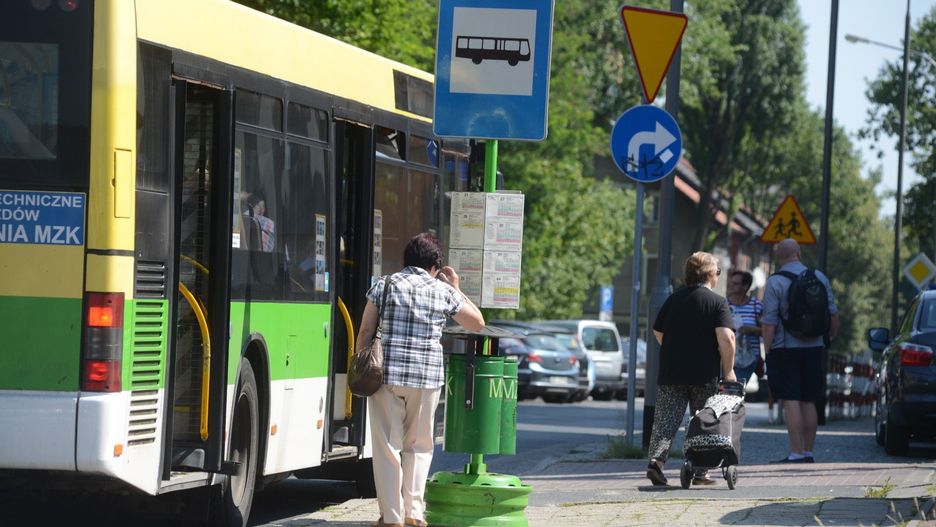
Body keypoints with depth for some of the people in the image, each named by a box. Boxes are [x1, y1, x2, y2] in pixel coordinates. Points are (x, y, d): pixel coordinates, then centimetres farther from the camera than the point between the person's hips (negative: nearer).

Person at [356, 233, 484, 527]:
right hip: (427, 378, 1)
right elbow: (477, 324, 17)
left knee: (387, 446, 3)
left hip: (386, 374, -1)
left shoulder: (385, 285, 4)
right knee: (418, 446, 14)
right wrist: (456, 288, 25)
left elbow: (366, 331, 1)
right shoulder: (443, 291, 5)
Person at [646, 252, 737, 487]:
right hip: (705, 375, -3)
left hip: (670, 373, 3)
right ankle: (700, 472, 9)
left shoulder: (673, 299, 9)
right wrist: (728, 370, -9)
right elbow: (726, 338, -16)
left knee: (666, 420, 0)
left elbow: (657, 332, 16)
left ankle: (656, 459, -20)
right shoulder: (717, 302, -4)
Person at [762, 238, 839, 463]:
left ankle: (796, 453, -12)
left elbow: (769, 323, -13)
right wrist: (832, 336, 28)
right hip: (813, 349, 5)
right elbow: (832, 314, 11)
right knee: (809, 402, 10)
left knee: (791, 402, -6)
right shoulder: (819, 278, 5)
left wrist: (767, 352, -6)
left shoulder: (775, 282, -9)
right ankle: (808, 453, 12)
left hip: (785, 350, -5)